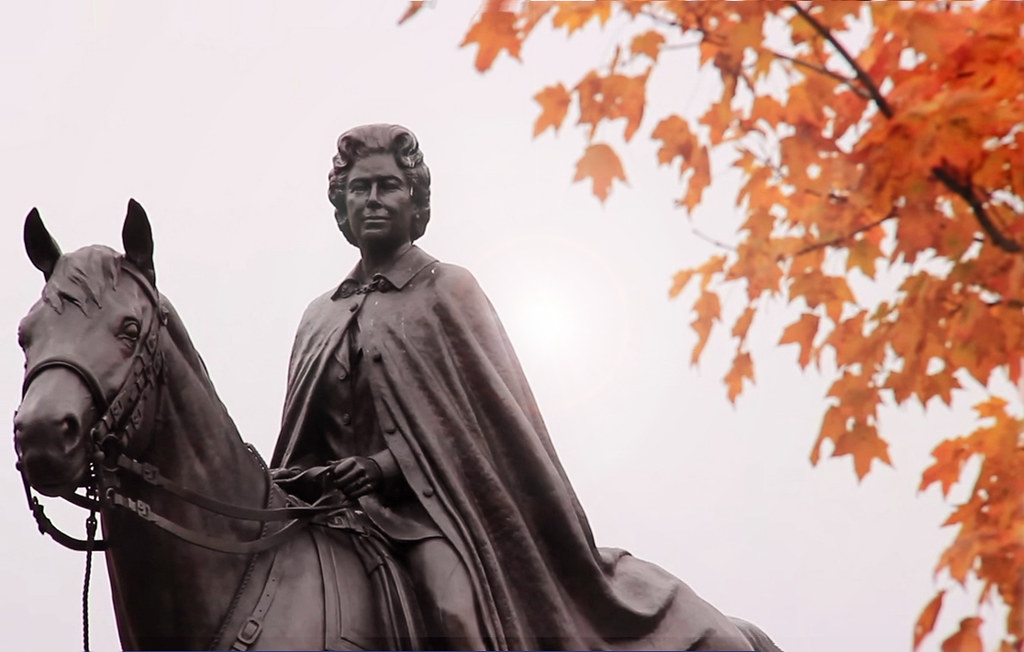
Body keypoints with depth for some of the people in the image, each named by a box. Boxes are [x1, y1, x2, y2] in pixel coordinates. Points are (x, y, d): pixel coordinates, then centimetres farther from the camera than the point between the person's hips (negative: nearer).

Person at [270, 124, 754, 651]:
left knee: (453, 609, -33)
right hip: (335, 508, 5)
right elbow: (301, 442, 19)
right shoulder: (318, 319, 20)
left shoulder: (448, 290, 6)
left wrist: (387, 465, -16)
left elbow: (485, 415, -4)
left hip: (429, 507, -5)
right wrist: (289, 486, -4)